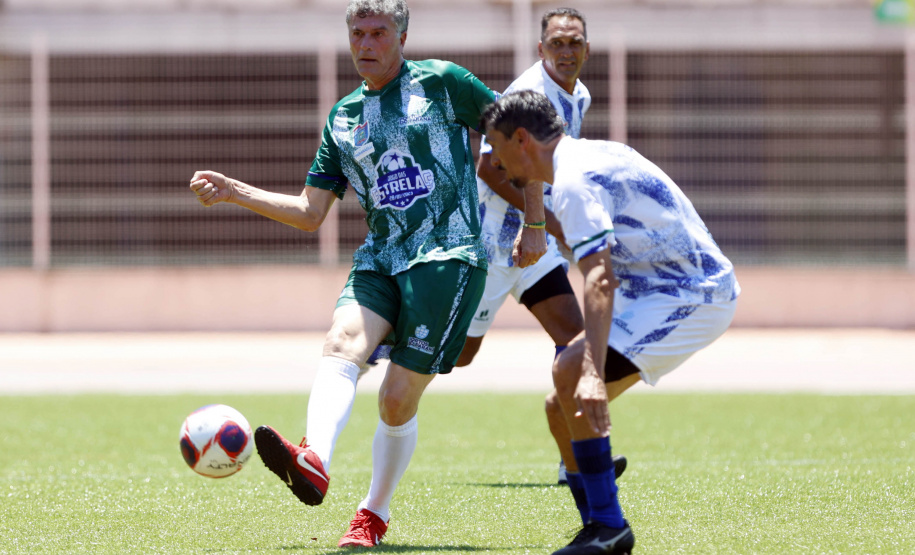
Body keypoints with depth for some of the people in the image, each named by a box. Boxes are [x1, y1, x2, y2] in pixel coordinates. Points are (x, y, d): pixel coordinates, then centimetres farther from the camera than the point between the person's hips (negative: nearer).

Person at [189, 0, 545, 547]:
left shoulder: (440, 82, 2)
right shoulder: (343, 118, 16)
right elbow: (310, 213, 17)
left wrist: (535, 224, 3)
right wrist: (233, 191, 6)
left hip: (449, 256, -4)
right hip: (380, 257, 4)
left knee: (398, 399, -9)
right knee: (343, 344, -27)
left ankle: (375, 514, 12)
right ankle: (315, 464, -50)